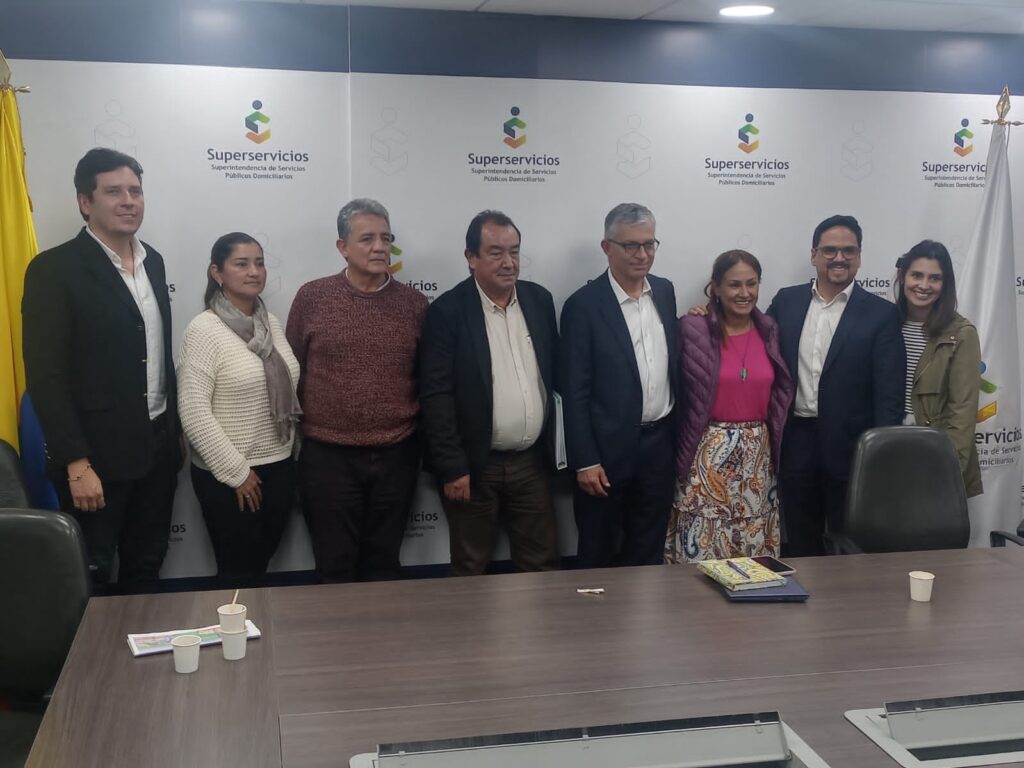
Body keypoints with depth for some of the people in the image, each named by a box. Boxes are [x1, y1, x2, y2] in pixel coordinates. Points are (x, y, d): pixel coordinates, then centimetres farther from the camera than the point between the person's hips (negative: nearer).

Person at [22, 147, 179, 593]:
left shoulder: (153, 261, 10)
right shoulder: (54, 269, -12)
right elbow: (45, 375, -16)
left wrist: (175, 431, 14)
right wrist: (77, 463, -19)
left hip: (157, 446, 6)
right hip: (97, 454, -6)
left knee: (146, 567, 16)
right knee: (90, 577, 6)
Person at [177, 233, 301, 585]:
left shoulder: (271, 322, 5)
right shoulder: (203, 329, -14)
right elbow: (193, 412, -18)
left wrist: (288, 450, 9)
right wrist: (237, 472, -16)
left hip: (279, 467, 6)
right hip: (229, 476, -6)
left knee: (261, 565, 16)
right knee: (239, 574, 5)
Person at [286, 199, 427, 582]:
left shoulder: (415, 303, 1)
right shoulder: (311, 297, -3)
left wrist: (426, 441, 6)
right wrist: (299, 429, 7)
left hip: (396, 456, 1)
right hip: (328, 456, -1)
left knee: (384, 565, 14)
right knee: (335, 569, 9)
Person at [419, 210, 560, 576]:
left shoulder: (539, 300, 4)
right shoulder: (447, 311, -11)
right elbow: (436, 395, -13)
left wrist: (555, 448, 10)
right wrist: (452, 467, -16)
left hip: (532, 462, 4)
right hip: (474, 465, -4)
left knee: (543, 566, 12)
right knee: (469, 570, 10)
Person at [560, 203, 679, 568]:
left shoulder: (665, 291, 5)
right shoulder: (584, 305, -13)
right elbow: (575, 391, -13)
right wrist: (585, 462, -14)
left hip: (660, 443, 5)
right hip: (609, 448, -5)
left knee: (649, 552, 16)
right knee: (599, 556, 9)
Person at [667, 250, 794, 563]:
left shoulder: (769, 331, 6)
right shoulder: (693, 330, -8)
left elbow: (778, 394, 12)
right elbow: (679, 395, -2)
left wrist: (774, 449, 10)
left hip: (758, 455, 4)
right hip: (709, 454, -4)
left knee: (754, 550, 10)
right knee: (703, 549, -1)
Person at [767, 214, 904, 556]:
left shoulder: (881, 313, -3)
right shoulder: (786, 301, 5)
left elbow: (889, 395, -6)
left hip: (851, 448, -2)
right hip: (795, 445, 2)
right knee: (799, 547, 13)